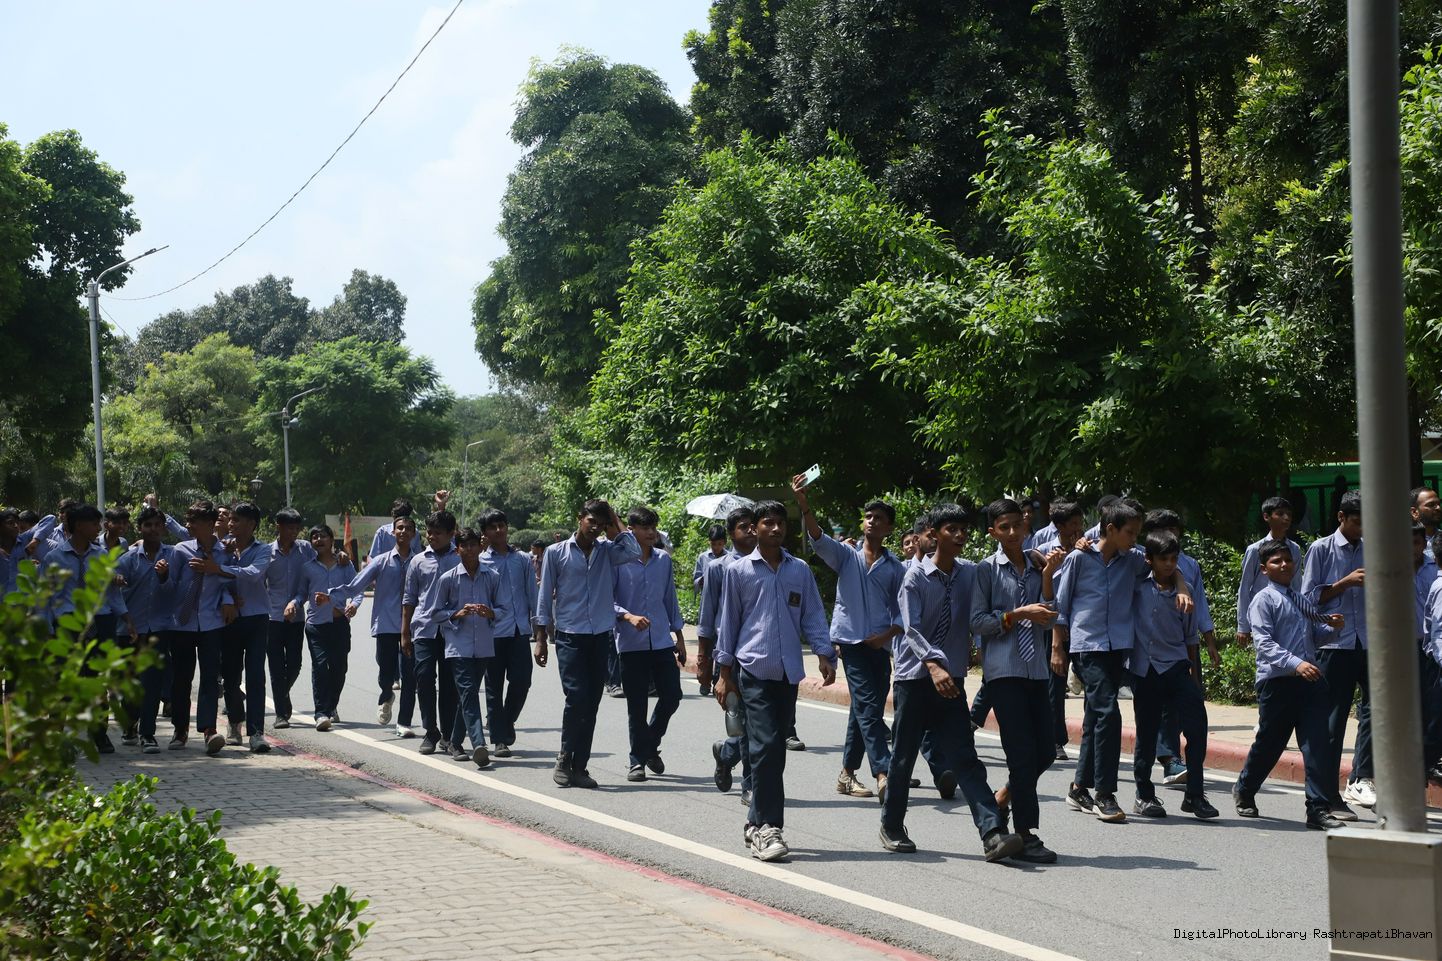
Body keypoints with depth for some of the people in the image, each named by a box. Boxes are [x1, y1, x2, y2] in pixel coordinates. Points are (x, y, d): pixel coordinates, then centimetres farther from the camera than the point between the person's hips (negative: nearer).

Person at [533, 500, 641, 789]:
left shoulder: (606, 551, 9)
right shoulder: (556, 552, 3)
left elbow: (634, 552, -11)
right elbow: (545, 595, 5)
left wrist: (615, 526, 0)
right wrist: (541, 638, 2)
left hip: (600, 636, 3)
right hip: (569, 635, -3)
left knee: (591, 702, 4)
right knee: (577, 695, -14)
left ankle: (579, 765, 10)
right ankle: (565, 759, 3)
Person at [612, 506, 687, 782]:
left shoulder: (663, 559, 8)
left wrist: (679, 636, 16)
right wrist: (629, 617, -24)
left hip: (662, 641, 4)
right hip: (631, 643, -4)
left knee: (671, 696, 2)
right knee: (636, 705, 1)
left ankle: (650, 745, 26)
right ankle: (637, 760, 14)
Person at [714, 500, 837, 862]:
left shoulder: (800, 571, 12)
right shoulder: (737, 571, 5)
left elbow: (812, 616, 12)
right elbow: (727, 621, 7)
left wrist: (825, 654, -3)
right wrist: (725, 672, 5)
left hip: (789, 671, 4)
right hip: (754, 668, -4)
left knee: (776, 747, 7)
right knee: (766, 745, -13)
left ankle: (757, 823, 19)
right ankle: (766, 827, -12)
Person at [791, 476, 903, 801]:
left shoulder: (895, 568, 11)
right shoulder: (846, 556, 6)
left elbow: (903, 612, 10)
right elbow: (818, 539, -12)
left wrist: (887, 635, -10)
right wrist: (804, 505, -28)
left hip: (879, 645, 4)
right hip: (851, 639, -4)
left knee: (865, 710, 9)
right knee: (868, 708, -12)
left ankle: (847, 774, 19)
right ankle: (883, 773, -19)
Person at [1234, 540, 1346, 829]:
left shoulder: (1303, 601, 19)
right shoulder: (1264, 600, -3)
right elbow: (1264, 643, -14)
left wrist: (1332, 627, 6)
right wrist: (1296, 664, -27)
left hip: (1310, 679, 5)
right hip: (1277, 681, -5)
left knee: (1318, 745, -5)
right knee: (1269, 743, 8)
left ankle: (1319, 810, -4)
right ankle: (1244, 791, 34)